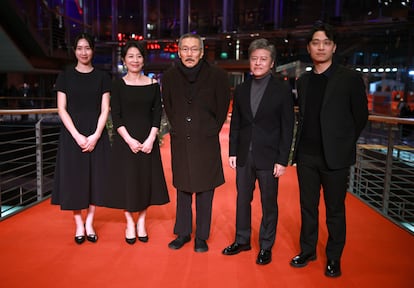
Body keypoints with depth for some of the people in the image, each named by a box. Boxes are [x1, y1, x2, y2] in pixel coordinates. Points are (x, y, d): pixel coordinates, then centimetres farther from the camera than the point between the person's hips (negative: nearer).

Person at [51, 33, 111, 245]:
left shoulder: (102, 77, 6)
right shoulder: (65, 76, 5)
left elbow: (105, 109, 1)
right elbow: (62, 109, -1)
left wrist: (96, 135, -11)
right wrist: (77, 135, -12)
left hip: (96, 134, 1)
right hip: (72, 134, 0)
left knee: (96, 176, 2)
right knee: (74, 177, 1)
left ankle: (89, 223, 17)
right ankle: (79, 225, 15)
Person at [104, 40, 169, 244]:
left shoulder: (153, 84, 5)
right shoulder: (118, 85, 0)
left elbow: (157, 114, 1)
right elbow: (115, 116, -5)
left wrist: (151, 139, -11)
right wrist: (129, 140, -15)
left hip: (148, 139, 2)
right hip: (124, 139, -2)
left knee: (147, 179, 6)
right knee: (126, 180, 3)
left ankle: (141, 222, 23)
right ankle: (129, 224, 20)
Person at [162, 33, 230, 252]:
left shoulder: (217, 76, -6)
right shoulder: (170, 77, 2)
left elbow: (222, 108, 3)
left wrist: (211, 131, 3)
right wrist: (177, 129, 11)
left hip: (206, 143, -2)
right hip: (180, 142, 3)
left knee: (205, 190, 5)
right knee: (182, 189, 12)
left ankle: (202, 236, 19)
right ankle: (183, 232, 27)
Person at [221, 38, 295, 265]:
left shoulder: (282, 91, -4)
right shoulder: (241, 90, 7)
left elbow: (287, 129, -5)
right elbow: (235, 124, 9)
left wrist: (282, 160, -9)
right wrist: (233, 152, 5)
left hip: (268, 158, -4)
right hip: (244, 157, 4)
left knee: (269, 203, 8)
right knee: (242, 200, 14)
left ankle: (266, 246, 24)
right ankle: (242, 240, 31)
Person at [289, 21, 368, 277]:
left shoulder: (350, 78, -5)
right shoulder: (303, 81, 9)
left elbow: (361, 117, 0)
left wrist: (342, 143, 4)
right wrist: (301, 145, 9)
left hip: (335, 157, -4)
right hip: (306, 155, 4)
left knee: (335, 210, 8)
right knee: (308, 207, 14)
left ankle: (334, 258, 25)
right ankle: (307, 251, 31)